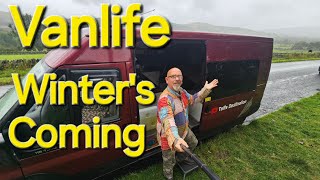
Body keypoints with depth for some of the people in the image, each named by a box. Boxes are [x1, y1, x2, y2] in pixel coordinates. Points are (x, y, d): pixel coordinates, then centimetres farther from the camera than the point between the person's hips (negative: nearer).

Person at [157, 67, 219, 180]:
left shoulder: (181, 91, -5)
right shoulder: (164, 99, -36)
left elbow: (192, 99, 14)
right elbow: (168, 122, -49)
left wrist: (205, 90, 7)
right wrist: (175, 139, -65)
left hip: (183, 129, 8)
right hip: (169, 135, -8)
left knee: (193, 142, 31)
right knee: (169, 160, 14)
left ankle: (181, 157, 58)